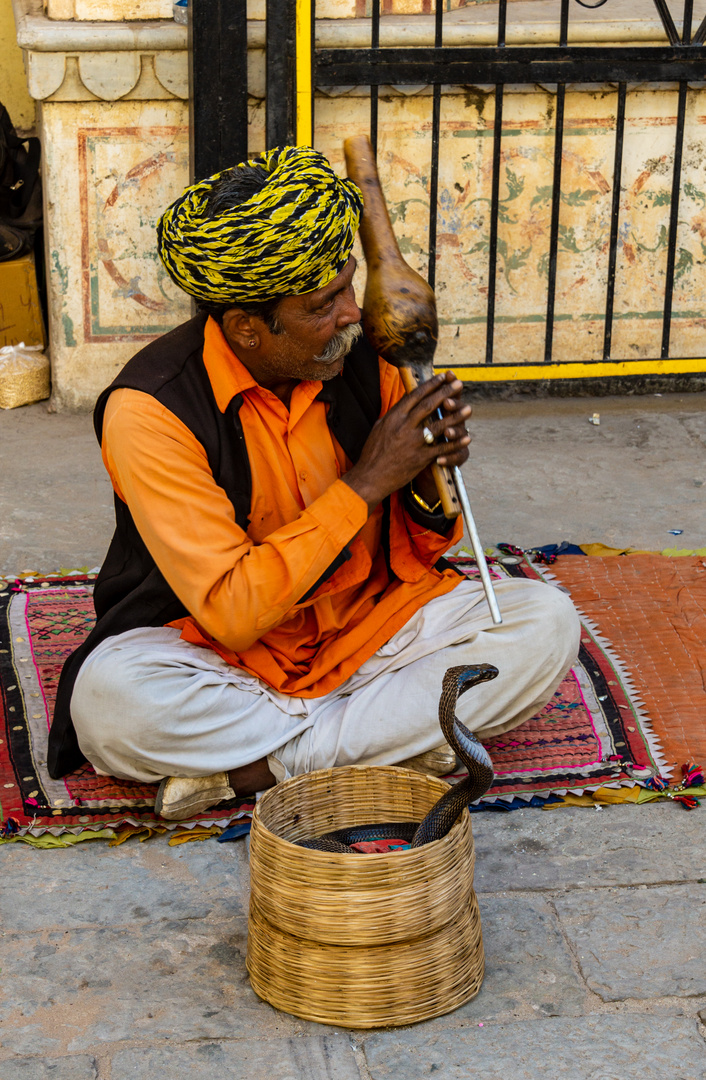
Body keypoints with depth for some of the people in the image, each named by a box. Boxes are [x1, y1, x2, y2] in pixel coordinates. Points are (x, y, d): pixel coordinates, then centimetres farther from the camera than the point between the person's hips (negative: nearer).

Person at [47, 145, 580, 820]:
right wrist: (365, 483, -25)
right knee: (110, 696, -35)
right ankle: (410, 741, -21)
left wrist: (430, 482, -19)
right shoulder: (151, 409, -20)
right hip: (222, 658, -4)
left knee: (546, 621, -16)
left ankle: (253, 767, -20)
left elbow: (413, 558, 4)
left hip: (367, 630, 5)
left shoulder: (362, 355, -6)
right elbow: (230, 612, -25)